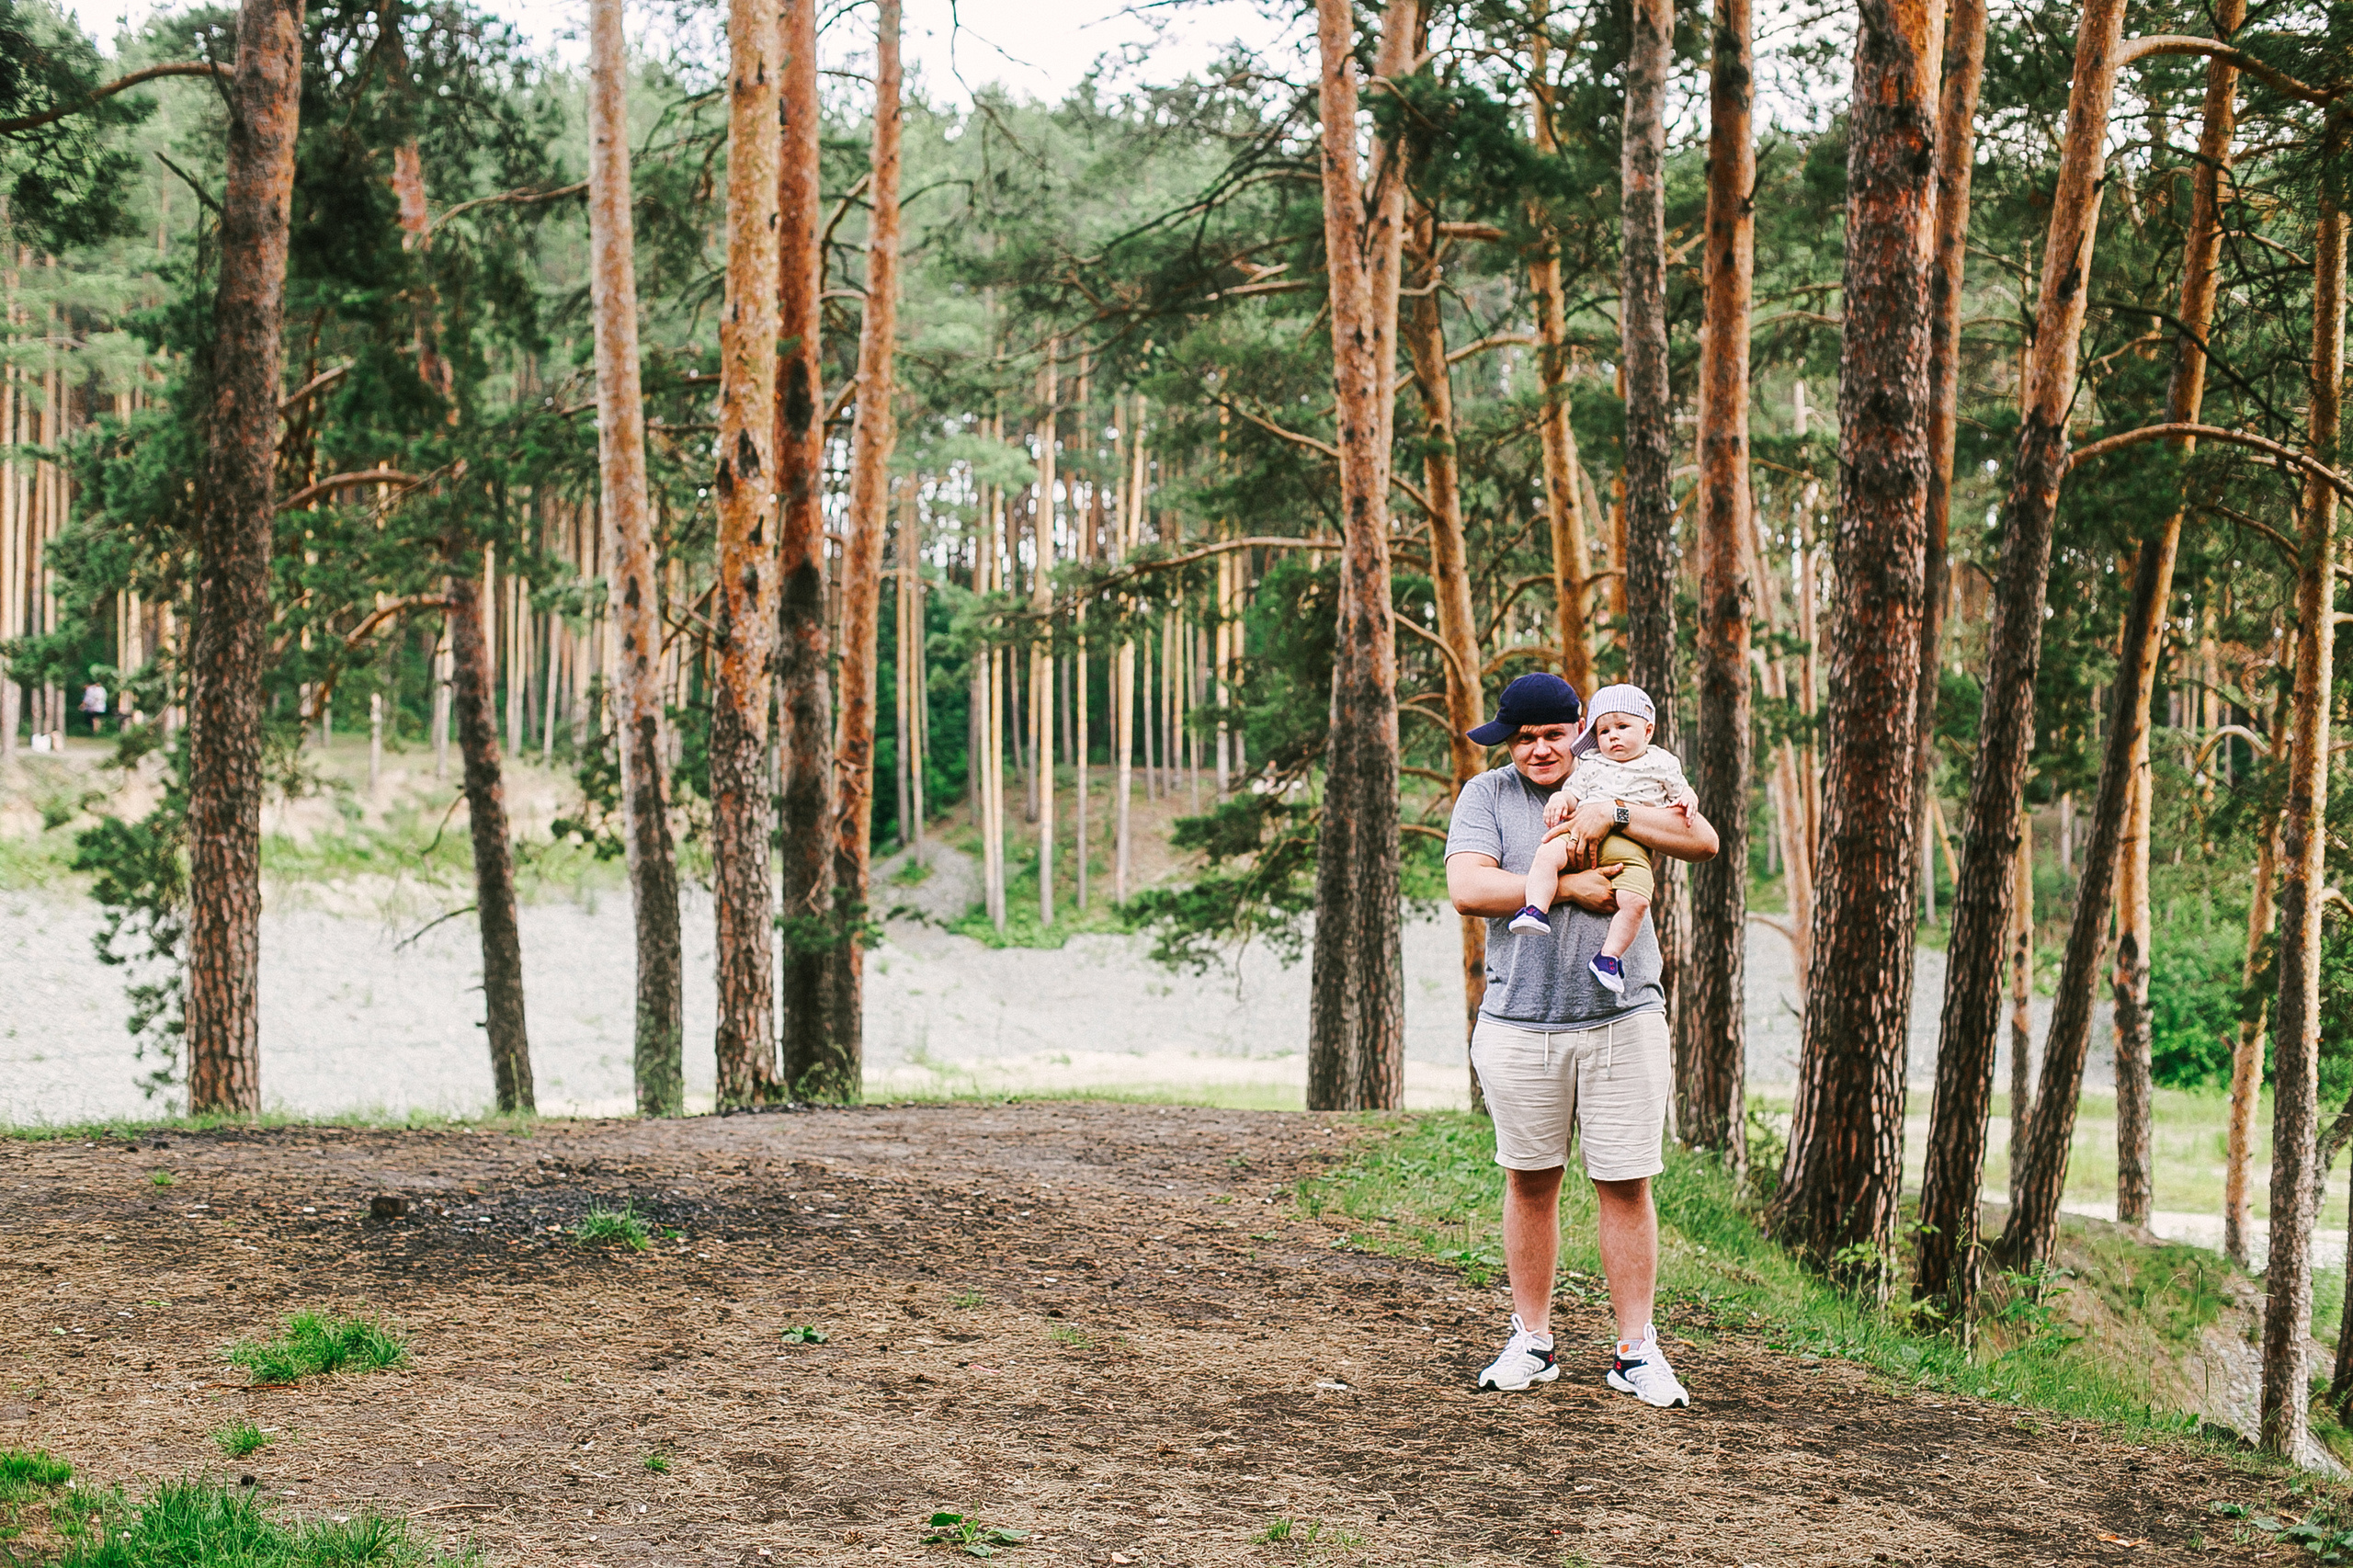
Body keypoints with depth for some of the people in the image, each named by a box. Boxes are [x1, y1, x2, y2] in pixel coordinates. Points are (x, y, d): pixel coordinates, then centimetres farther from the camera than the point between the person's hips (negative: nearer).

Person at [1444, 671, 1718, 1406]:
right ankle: (1532, 1340, 21)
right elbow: (1468, 888, -10)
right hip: (1520, 1025, 0)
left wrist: (1611, 814, -17)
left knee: (1626, 1184, 1)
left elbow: (1703, 840, -6)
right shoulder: (1488, 795, 4)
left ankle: (1636, 1350, 9)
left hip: (1625, 1021, 0)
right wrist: (1566, 887, -15)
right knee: (1530, 1181, 9)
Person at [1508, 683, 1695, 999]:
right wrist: (1561, 799, -4)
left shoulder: (1661, 763, 19)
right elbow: (1574, 791, 18)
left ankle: (1610, 954, -17)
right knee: (1548, 853, -30)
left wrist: (1687, 799, 1)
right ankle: (1536, 910, -36)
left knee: (1636, 900, -27)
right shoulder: (1591, 764, 23)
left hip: (1630, 847, -2)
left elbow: (1681, 790, 23)